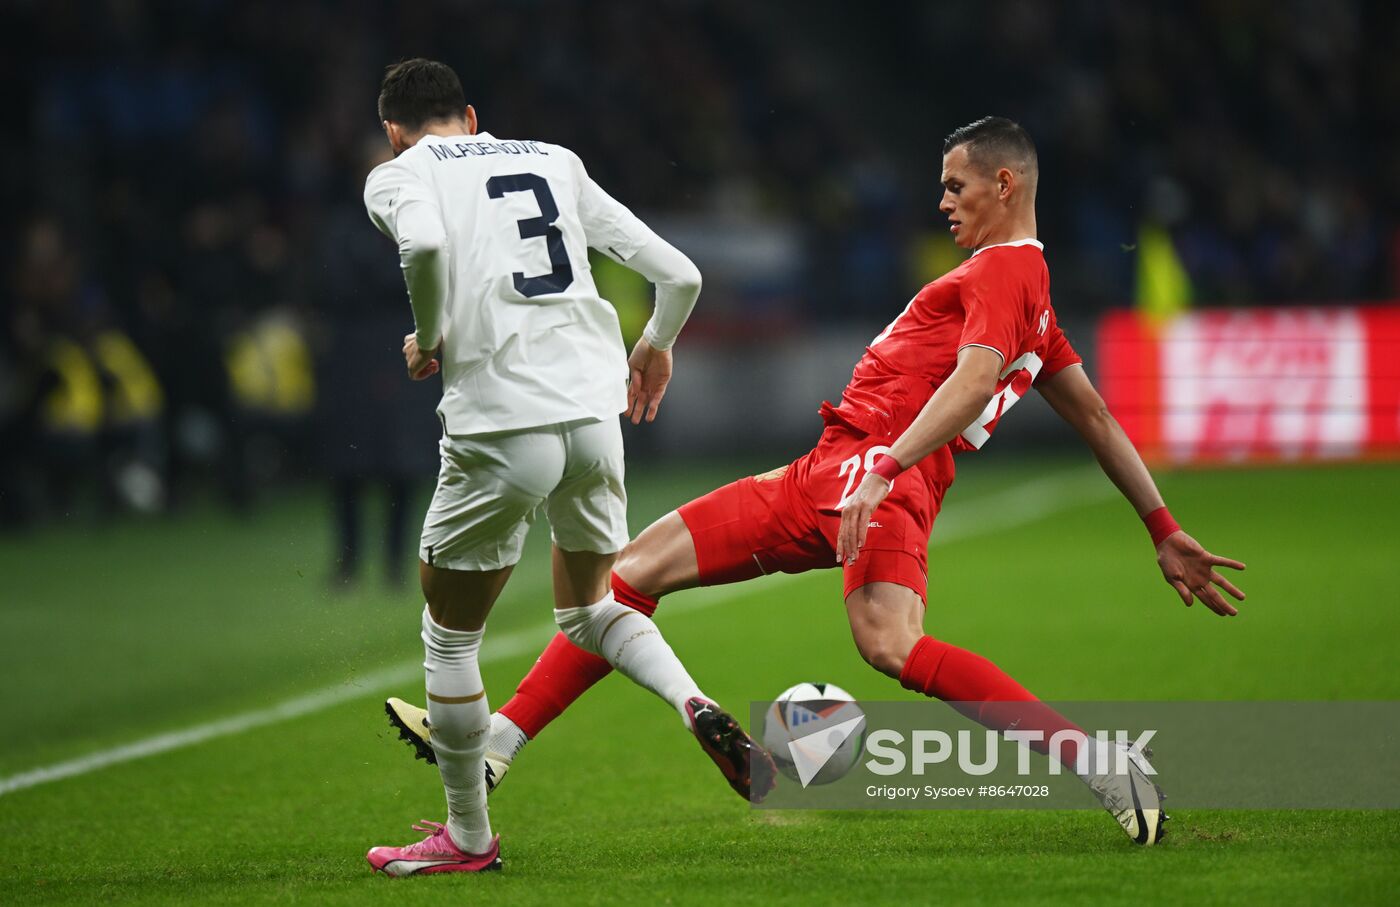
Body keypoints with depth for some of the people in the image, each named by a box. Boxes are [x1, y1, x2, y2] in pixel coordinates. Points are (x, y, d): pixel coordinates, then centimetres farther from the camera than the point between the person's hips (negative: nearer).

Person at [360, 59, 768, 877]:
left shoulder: (399, 174, 5)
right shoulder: (556, 163, 19)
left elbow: (423, 242, -22)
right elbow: (680, 276, 17)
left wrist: (427, 337, -5)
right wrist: (655, 347, 37)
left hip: (500, 427, -5)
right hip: (594, 412, 5)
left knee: (451, 635, 13)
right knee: (588, 610, 26)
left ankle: (468, 837, 20)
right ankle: (697, 707, 0)